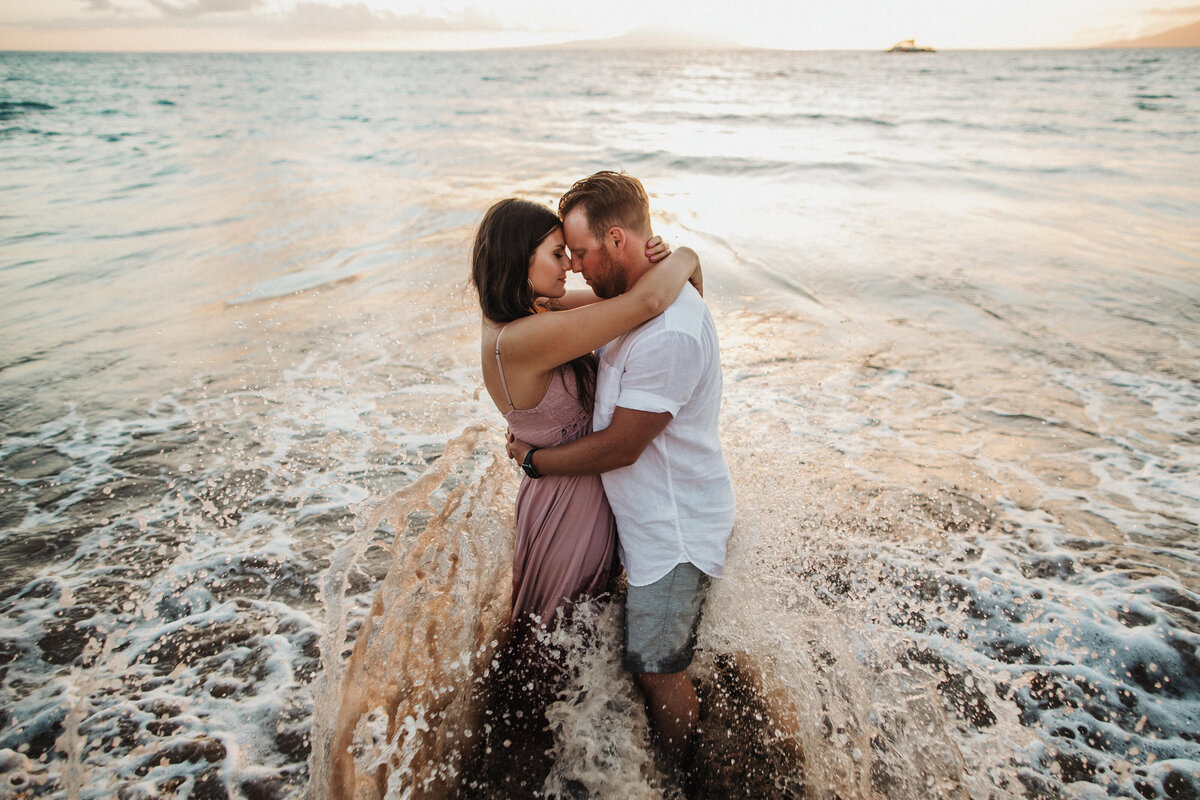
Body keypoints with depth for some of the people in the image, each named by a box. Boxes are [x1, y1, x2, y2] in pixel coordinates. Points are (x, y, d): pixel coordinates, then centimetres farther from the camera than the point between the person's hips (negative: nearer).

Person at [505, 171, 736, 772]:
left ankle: (679, 774, 37)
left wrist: (533, 459, -11)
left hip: (675, 528, -9)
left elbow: (619, 448, -25)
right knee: (651, 655, 27)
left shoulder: (669, 333, -32)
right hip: (646, 511, 9)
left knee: (656, 669, 10)